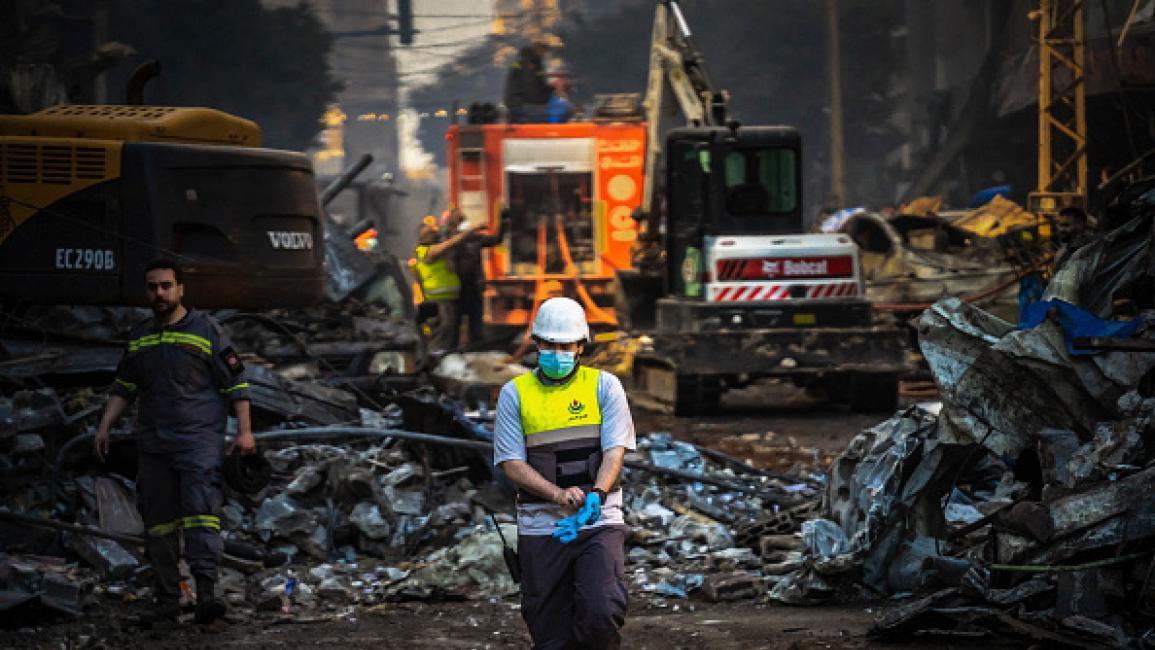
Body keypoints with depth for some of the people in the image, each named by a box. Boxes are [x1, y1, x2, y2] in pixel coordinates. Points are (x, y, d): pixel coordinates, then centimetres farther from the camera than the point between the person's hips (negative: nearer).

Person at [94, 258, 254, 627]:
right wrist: (104, 427, 15)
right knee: (158, 524, 5)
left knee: (202, 512, -18)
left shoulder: (207, 331, 0)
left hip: (200, 441, -5)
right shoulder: (139, 337, 15)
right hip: (152, 444, 5)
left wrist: (244, 431, -6)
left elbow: (236, 384, 1)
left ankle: (206, 593, -26)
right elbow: (124, 387, 24)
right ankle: (167, 602, 10)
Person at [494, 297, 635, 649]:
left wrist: (594, 497, -21)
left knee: (603, 616, -19)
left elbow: (615, 451, -2)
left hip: (599, 524, -1)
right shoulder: (514, 393, 6)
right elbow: (512, 463, -1)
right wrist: (559, 495, -17)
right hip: (540, 527, 1)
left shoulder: (604, 386, 5)